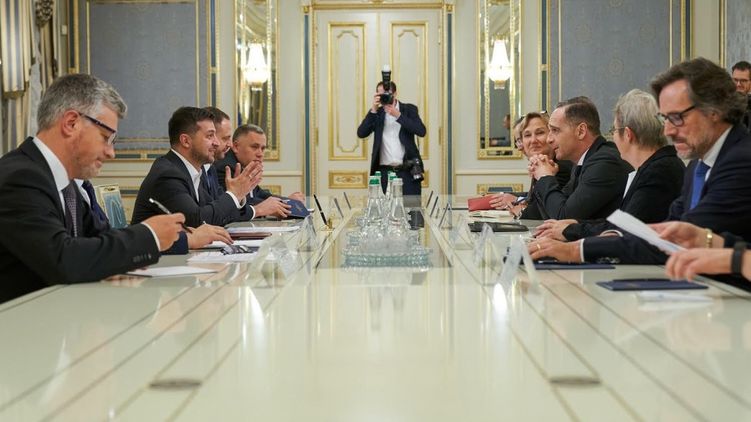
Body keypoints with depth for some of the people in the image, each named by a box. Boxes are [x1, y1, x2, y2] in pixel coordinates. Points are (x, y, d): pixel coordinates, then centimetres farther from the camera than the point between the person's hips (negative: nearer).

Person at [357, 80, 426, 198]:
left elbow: (421, 131, -9)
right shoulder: (376, 113, 12)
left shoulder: (409, 109, 7)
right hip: (384, 172, 1)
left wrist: (398, 115, -15)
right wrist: (373, 110, -11)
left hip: (408, 171, -1)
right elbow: (361, 133, -2)